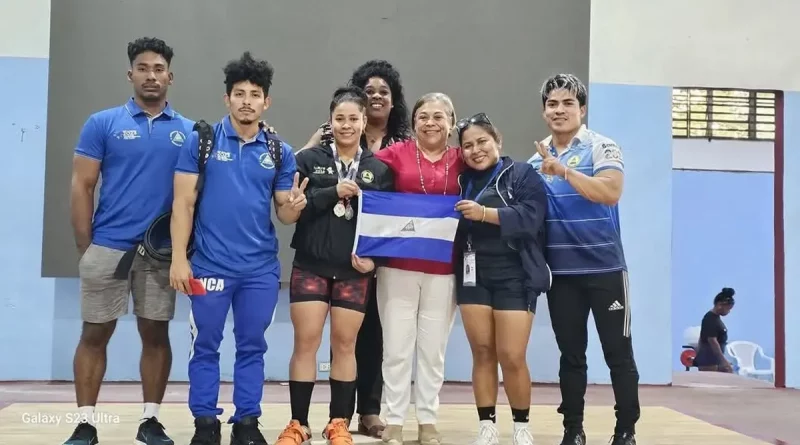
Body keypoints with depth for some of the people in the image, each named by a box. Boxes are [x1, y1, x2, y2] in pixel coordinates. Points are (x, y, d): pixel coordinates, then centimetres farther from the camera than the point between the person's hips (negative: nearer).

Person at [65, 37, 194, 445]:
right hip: (107, 247, -1)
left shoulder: (189, 131, 5)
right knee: (95, 334, 5)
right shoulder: (102, 124, 1)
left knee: (156, 334, 8)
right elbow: (81, 186, 0)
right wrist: (85, 248, -4)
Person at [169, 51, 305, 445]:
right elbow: (183, 203, -4)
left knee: (252, 346, 10)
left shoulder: (280, 152, 6)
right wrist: (179, 259, -10)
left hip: (261, 268, 3)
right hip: (210, 264, -2)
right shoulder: (201, 140, -2)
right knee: (206, 346, 6)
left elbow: (283, 213, 8)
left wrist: (294, 207, -16)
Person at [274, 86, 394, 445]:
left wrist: (374, 256, -11)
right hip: (311, 265, -1)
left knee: (345, 345, 6)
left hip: (354, 271, 1)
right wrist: (333, 193, -19)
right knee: (305, 343, 0)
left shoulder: (380, 169, 5)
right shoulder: (309, 160, 3)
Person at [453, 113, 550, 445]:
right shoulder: (462, 181, 12)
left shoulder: (522, 174, 0)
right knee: (482, 352, 4)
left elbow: (531, 217, -14)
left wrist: (485, 213, -21)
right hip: (473, 277, 4)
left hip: (515, 278, -4)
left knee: (512, 356, -6)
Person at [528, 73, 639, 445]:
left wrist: (564, 170, -26)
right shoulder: (536, 160, 9)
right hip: (560, 272, 4)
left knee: (618, 353, 3)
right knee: (571, 355, 10)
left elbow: (610, 193, -21)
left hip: (605, 268, -4)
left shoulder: (602, 147, -4)